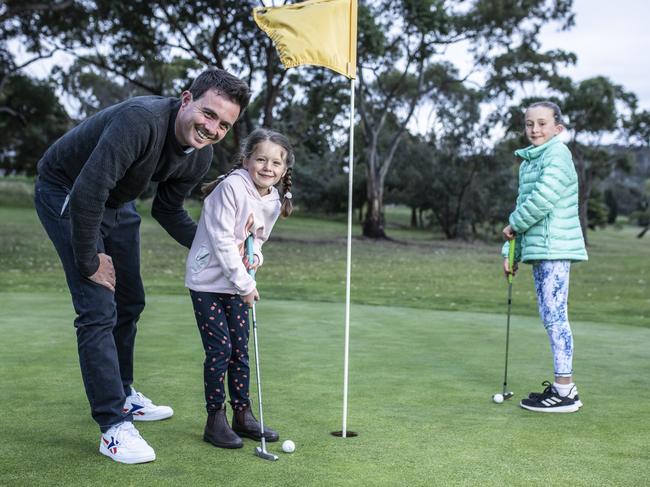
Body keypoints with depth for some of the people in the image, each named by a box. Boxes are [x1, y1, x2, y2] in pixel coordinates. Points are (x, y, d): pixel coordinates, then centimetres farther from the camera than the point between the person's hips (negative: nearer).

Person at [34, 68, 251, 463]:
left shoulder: (201, 157, -11)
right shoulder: (141, 120, -37)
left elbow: (168, 210, 4)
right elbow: (86, 194, -38)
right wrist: (89, 263, -26)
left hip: (118, 202, 8)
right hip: (66, 195, -8)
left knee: (129, 302, 16)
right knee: (98, 309, -14)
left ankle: (122, 396, 36)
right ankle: (114, 427, -6)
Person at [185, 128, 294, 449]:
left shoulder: (274, 202, 3)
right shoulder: (231, 188, -19)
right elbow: (221, 240, -22)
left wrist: (251, 265, -8)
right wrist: (245, 284, -19)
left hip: (238, 284, 6)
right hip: (207, 281, -6)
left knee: (240, 350, 10)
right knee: (219, 349, -6)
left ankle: (242, 416, 21)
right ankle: (215, 420, 7)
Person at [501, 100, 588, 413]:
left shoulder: (557, 153, -8)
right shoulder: (528, 161, 19)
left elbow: (543, 198, -21)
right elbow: (523, 205, 20)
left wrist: (514, 225, -7)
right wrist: (510, 252, 15)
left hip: (554, 247, -9)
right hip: (538, 248, 9)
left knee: (555, 316, -8)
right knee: (551, 317, 11)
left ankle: (565, 393, -2)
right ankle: (563, 386, 19)